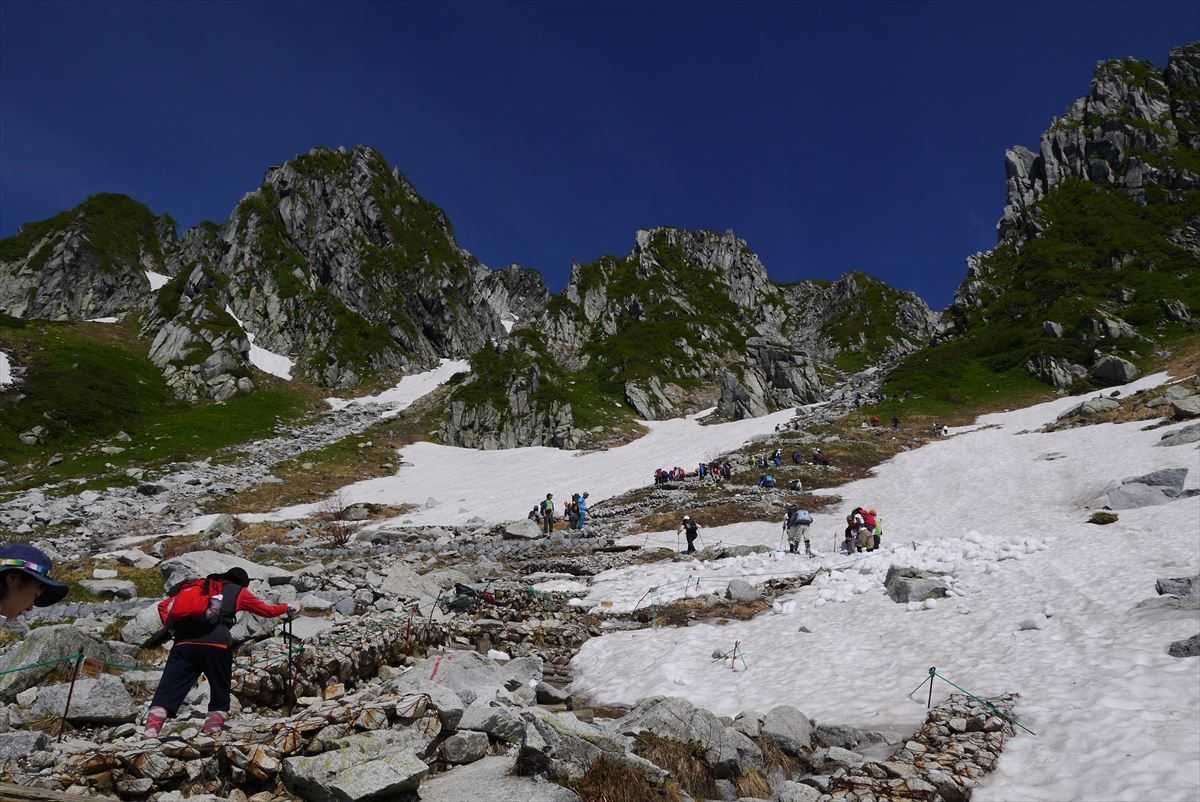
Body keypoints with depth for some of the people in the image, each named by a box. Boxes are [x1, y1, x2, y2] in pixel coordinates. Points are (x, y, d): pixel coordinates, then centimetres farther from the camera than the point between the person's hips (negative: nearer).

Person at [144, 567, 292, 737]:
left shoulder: (197, 586, 31)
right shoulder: (237, 591, 20)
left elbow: (164, 605, 25)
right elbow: (268, 610, 27)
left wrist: (170, 628, 20)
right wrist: (286, 608, 43)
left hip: (183, 643, 3)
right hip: (216, 644, -3)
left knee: (168, 690, -2)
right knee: (220, 691, 14)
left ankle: (152, 728, -18)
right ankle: (213, 727, 7)